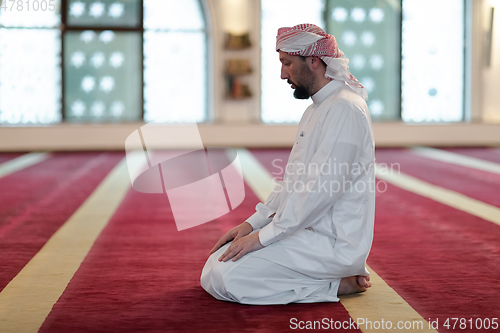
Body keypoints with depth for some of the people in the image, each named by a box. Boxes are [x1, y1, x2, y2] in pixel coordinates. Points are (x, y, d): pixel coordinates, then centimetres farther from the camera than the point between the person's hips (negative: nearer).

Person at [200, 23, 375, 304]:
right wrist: (252, 224, 8)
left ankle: (335, 284, -7)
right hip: (310, 231, 11)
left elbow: (322, 189, -24)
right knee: (215, 267, 5)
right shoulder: (316, 109, 18)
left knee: (226, 277, -21)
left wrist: (262, 236, -19)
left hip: (333, 243, -10)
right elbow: (294, 180, 20)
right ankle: (331, 276, 9)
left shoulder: (345, 109, -17)